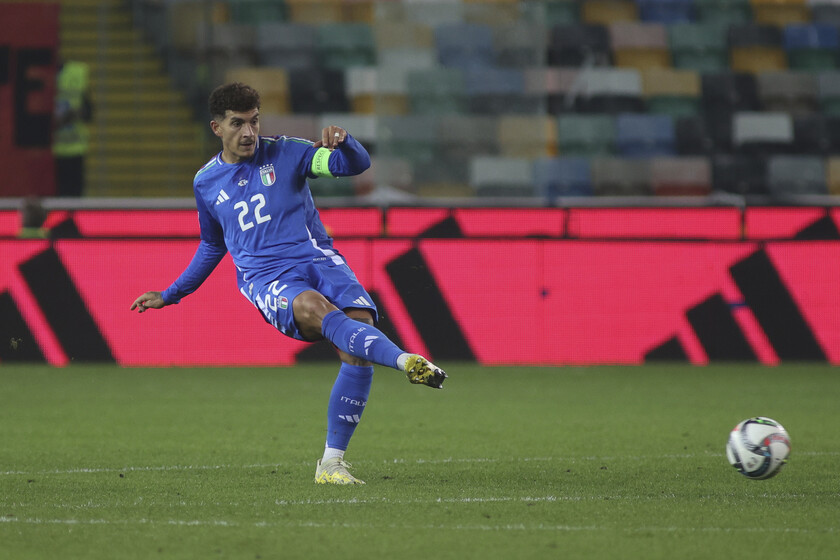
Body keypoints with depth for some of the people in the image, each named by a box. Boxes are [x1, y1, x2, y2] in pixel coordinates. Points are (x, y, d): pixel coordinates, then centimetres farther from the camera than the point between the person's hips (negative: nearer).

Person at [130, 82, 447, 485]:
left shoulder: (285, 153, 7)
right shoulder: (206, 182, 15)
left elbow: (357, 164, -2)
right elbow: (212, 245, 33)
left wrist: (342, 143, -25)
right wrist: (170, 295, 35)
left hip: (317, 259, 1)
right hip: (266, 278, 0)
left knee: (359, 339, -25)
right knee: (314, 308, -37)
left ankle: (331, 463, -17)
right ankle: (405, 361, -57)